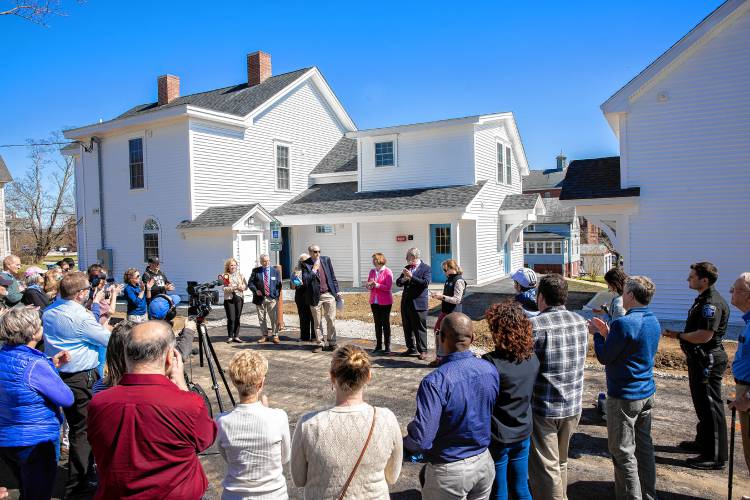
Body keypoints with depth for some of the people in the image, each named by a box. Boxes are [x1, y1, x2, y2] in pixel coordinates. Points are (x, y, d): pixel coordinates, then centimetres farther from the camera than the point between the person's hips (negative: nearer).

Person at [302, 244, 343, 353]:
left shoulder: (326, 259, 5)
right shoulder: (306, 264, -4)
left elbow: (332, 276, 9)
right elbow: (305, 281, -12)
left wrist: (337, 291, 6)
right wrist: (314, 270, -16)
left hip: (329, 294, 2)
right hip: (315, 296, -2)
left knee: (331, 320, 4)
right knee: (317, 322, 7)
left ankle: (331, 343, 16)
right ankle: (320, 344, 20)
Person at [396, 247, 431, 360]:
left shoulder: (426, 269, -4)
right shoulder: (407, 268, 14)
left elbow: (425, 283, -18)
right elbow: (398, 282, 11)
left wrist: (411, 277, -21)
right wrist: (404, 279, -11)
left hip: (418, 303, -6)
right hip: (406, 303, 7)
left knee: (420, 328, -2)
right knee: (407, 328, 13)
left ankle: (422, 351, 6)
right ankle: (411, 349, 25)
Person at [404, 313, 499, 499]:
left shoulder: (435, 382, -29)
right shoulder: (491, 370, -9)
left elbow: (421, 439, -28)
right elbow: (491, 414, 5)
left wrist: (405, 444, -7)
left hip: (450, 470, -5)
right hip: (485, 463, 6)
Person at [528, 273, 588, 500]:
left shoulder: (534, 325, -21)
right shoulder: (580, 322, 0)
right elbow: (578, 359, 10)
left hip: (544, 409, -6)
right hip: (573, 406, 7)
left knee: (545, 468, 6)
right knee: (560, 462, 25)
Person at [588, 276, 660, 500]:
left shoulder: (624, 323, -23)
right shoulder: (653, 321, 5)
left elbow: (604, 358, -16)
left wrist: (597, 334, -2)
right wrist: (607, 333, 10)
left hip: (624, 397, -9)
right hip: (647, 393, 9)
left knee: (623, 452, 3)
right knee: (644, 445, 20)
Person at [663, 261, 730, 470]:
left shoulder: (712, 303, -22)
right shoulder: (703, 299, 12)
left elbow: (704, 336, -28)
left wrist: (678, 335, -15)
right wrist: (680, 335, 8)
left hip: (708, 361, -11)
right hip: (700, 359, 11)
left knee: (710, 406, -2)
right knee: (702, 403, 22)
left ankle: (715, 456, 8)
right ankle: (703, 442, 37)